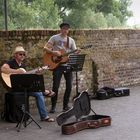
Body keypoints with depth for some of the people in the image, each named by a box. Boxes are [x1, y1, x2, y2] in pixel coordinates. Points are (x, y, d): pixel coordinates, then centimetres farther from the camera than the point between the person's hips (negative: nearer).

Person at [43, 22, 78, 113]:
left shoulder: (71, 40, 13)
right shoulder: (55, 38, 2)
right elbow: (45, 48, -4)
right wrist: (54, 52, -20)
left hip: (68, 65, 4)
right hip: (57, 65, -4)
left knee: (69, 86, 1)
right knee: (56, 86, -7)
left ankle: (66, 105, 14)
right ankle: (53, 106, 5)